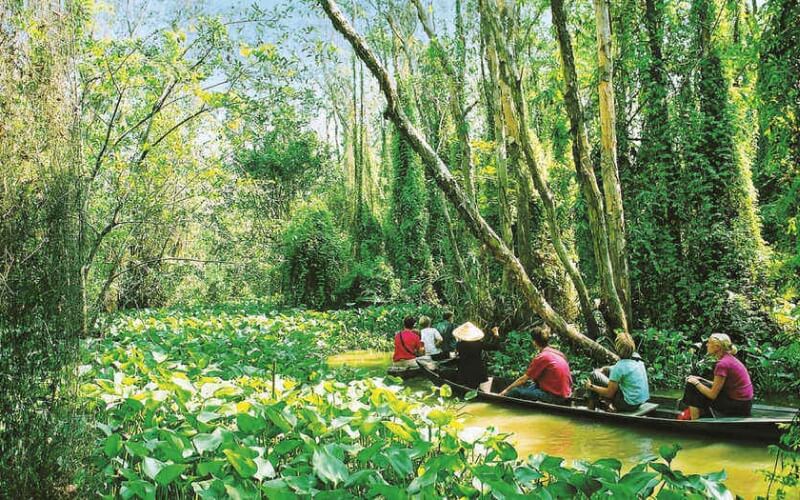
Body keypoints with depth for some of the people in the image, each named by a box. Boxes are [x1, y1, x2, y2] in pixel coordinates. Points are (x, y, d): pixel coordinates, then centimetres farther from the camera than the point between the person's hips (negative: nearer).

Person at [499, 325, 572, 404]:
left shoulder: (542, 357, -14)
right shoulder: (557, 353, 8)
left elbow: (524, 379, -6)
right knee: (528, 384, 21)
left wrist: (506, 390, 5)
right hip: (565, 394, 9)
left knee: (515, 392, -9)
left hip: (555, 397, -9)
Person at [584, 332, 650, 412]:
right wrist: (603, 369, 15)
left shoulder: (619, 367, -23)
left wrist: (591, 387, -2)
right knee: (608, 370, 18)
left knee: (595, 375, 0)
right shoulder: (637, 359, -1)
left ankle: (591, 408, 15)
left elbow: (609, 393, -15)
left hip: (629, 404, -8)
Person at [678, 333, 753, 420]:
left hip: (738, 407, -9)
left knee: (693, 387, -5)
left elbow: (713, 394, -16)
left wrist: (697, 383, -3)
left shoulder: (722, 364, -21)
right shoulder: (729, 358, 8)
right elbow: (718, 385, 17)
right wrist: (700, 380, 9)